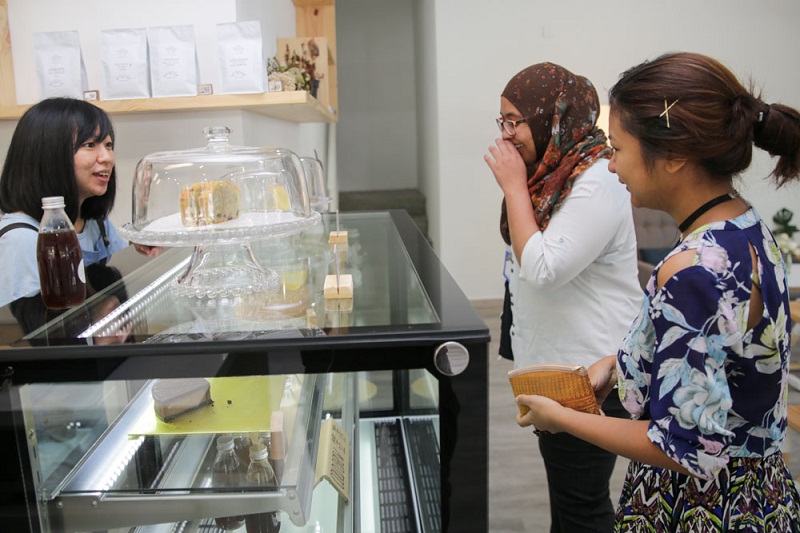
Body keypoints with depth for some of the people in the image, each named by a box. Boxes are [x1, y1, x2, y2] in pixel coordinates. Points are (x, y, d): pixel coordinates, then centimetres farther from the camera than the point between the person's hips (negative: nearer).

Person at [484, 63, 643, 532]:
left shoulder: (596, 184, -21)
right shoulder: (555, 173, 9)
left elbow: (542, 269, -27)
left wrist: (514, 186, -22)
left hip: (589, 374, -10)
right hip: (555, 363, 10)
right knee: (563, 488, 24)